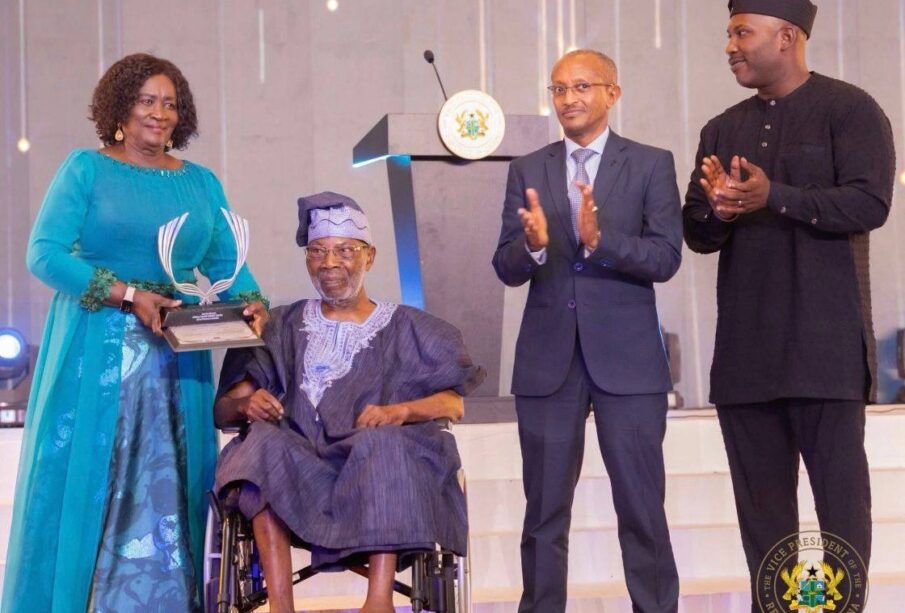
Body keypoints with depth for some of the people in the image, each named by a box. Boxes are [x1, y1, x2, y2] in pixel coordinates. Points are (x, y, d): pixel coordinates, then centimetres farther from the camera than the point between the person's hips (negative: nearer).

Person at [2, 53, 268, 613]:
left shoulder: (201, 183, 14)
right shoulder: (86, 169, 2)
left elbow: (226, 261, 10)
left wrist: (251, 301, -12)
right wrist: (127, 293, -16)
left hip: (178, 357, 4)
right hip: (95, 352, -3)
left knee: (169, 487, 2)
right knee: (81, 480, -3)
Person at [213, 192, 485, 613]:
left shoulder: (404, 327, 18)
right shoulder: (285, 326, 22)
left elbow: (454, 403, 5)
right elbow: (223, 408, 13)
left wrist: (402, 410, -16)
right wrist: (246, 404, -12)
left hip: (385, 468, -1)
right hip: (296, 464, 1)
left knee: (381, 440, -34)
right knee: (265, 441, -31)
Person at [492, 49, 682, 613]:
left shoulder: (652, 165, 3)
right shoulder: (527, 171, 9)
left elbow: (666, 258, -8)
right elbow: (508, 269, 3)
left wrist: (599, 239, -23)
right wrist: (533, 244, -20)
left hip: (627, 356, -2)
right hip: (548, 359, 2)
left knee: (642, 506, 0)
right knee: (545, 509, 7)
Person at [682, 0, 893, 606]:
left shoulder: (850, 110, 0)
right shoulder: (723, 130, 17)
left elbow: (869, 203, -12)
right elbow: (699, 235, 14)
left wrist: (773, 197, -20)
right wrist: (717, 210, -9)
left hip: (824, 345, -5)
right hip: (744, 348, 5)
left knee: (840, 487, -4)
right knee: (761, 498, 7)